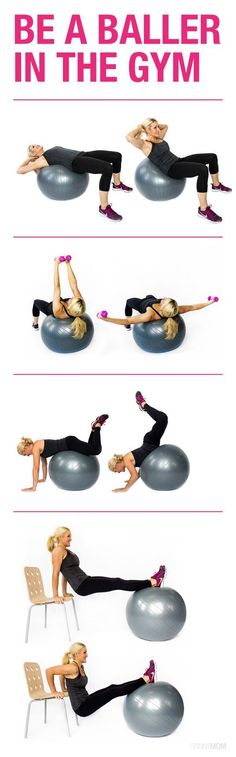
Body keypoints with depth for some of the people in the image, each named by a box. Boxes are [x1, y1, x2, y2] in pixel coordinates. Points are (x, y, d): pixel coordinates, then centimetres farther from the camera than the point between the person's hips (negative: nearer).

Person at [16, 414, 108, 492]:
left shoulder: (35, 448, -16)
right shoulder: (38, 447, 10)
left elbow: (36, 468, -19)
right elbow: (44, 463, 23)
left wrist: (33, 487, -17)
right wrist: (44, 478, 29)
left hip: (70, 444, -9)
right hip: (68, 444, 9)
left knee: (96, 450, -19)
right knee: (90, 449, 31)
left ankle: (97, 425, -2)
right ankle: (95, 427, 23)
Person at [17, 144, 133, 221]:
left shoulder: (51, 152, 32)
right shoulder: (41, 160, 10)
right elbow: (19, 170, 7)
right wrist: (28, 159, 22)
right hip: (76, 163, -9)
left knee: (117, 156, 4)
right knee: (107, 168, -33)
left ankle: (117, 184, 28)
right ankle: (104, 208, -31)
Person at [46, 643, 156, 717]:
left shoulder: (80, 666, 8)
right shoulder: (73, 668, -20)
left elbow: (62, 673, 25)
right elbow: (49, 671, -24)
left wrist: (64, 690, 21)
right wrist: (54, 692, -17)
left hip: (85, 702, 9)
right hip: (81, 708, -9)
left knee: (113, 688, 0)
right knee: (113, 692, -12)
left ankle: (145, 679, 1)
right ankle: (146, 679, -10)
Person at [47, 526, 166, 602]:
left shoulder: (65, 551, 20)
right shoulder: (58, 551, -10)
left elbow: (65, 573, 25)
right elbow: (55, 573, -13)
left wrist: (65, 593, 27)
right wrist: (56, 596, -14)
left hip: (85, 582, 10)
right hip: (82, 585, -10)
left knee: (117, 582, 3)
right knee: (118, 584, -10)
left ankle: (150, 583, 2)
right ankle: (153, 583, -10)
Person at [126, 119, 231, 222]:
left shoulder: (159, 138, 16)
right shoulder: (145, 145, -9)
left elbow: (165, 126, 37)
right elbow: (129, 137, -27)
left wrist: (156, 125, 19)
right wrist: (139, 128, -10)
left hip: (177, 161, 10)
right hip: (171, 169, -10)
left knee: (212, 157, 5)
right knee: (203, 169, -33)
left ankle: (216, 185, 30)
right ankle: (203, 209, -34)